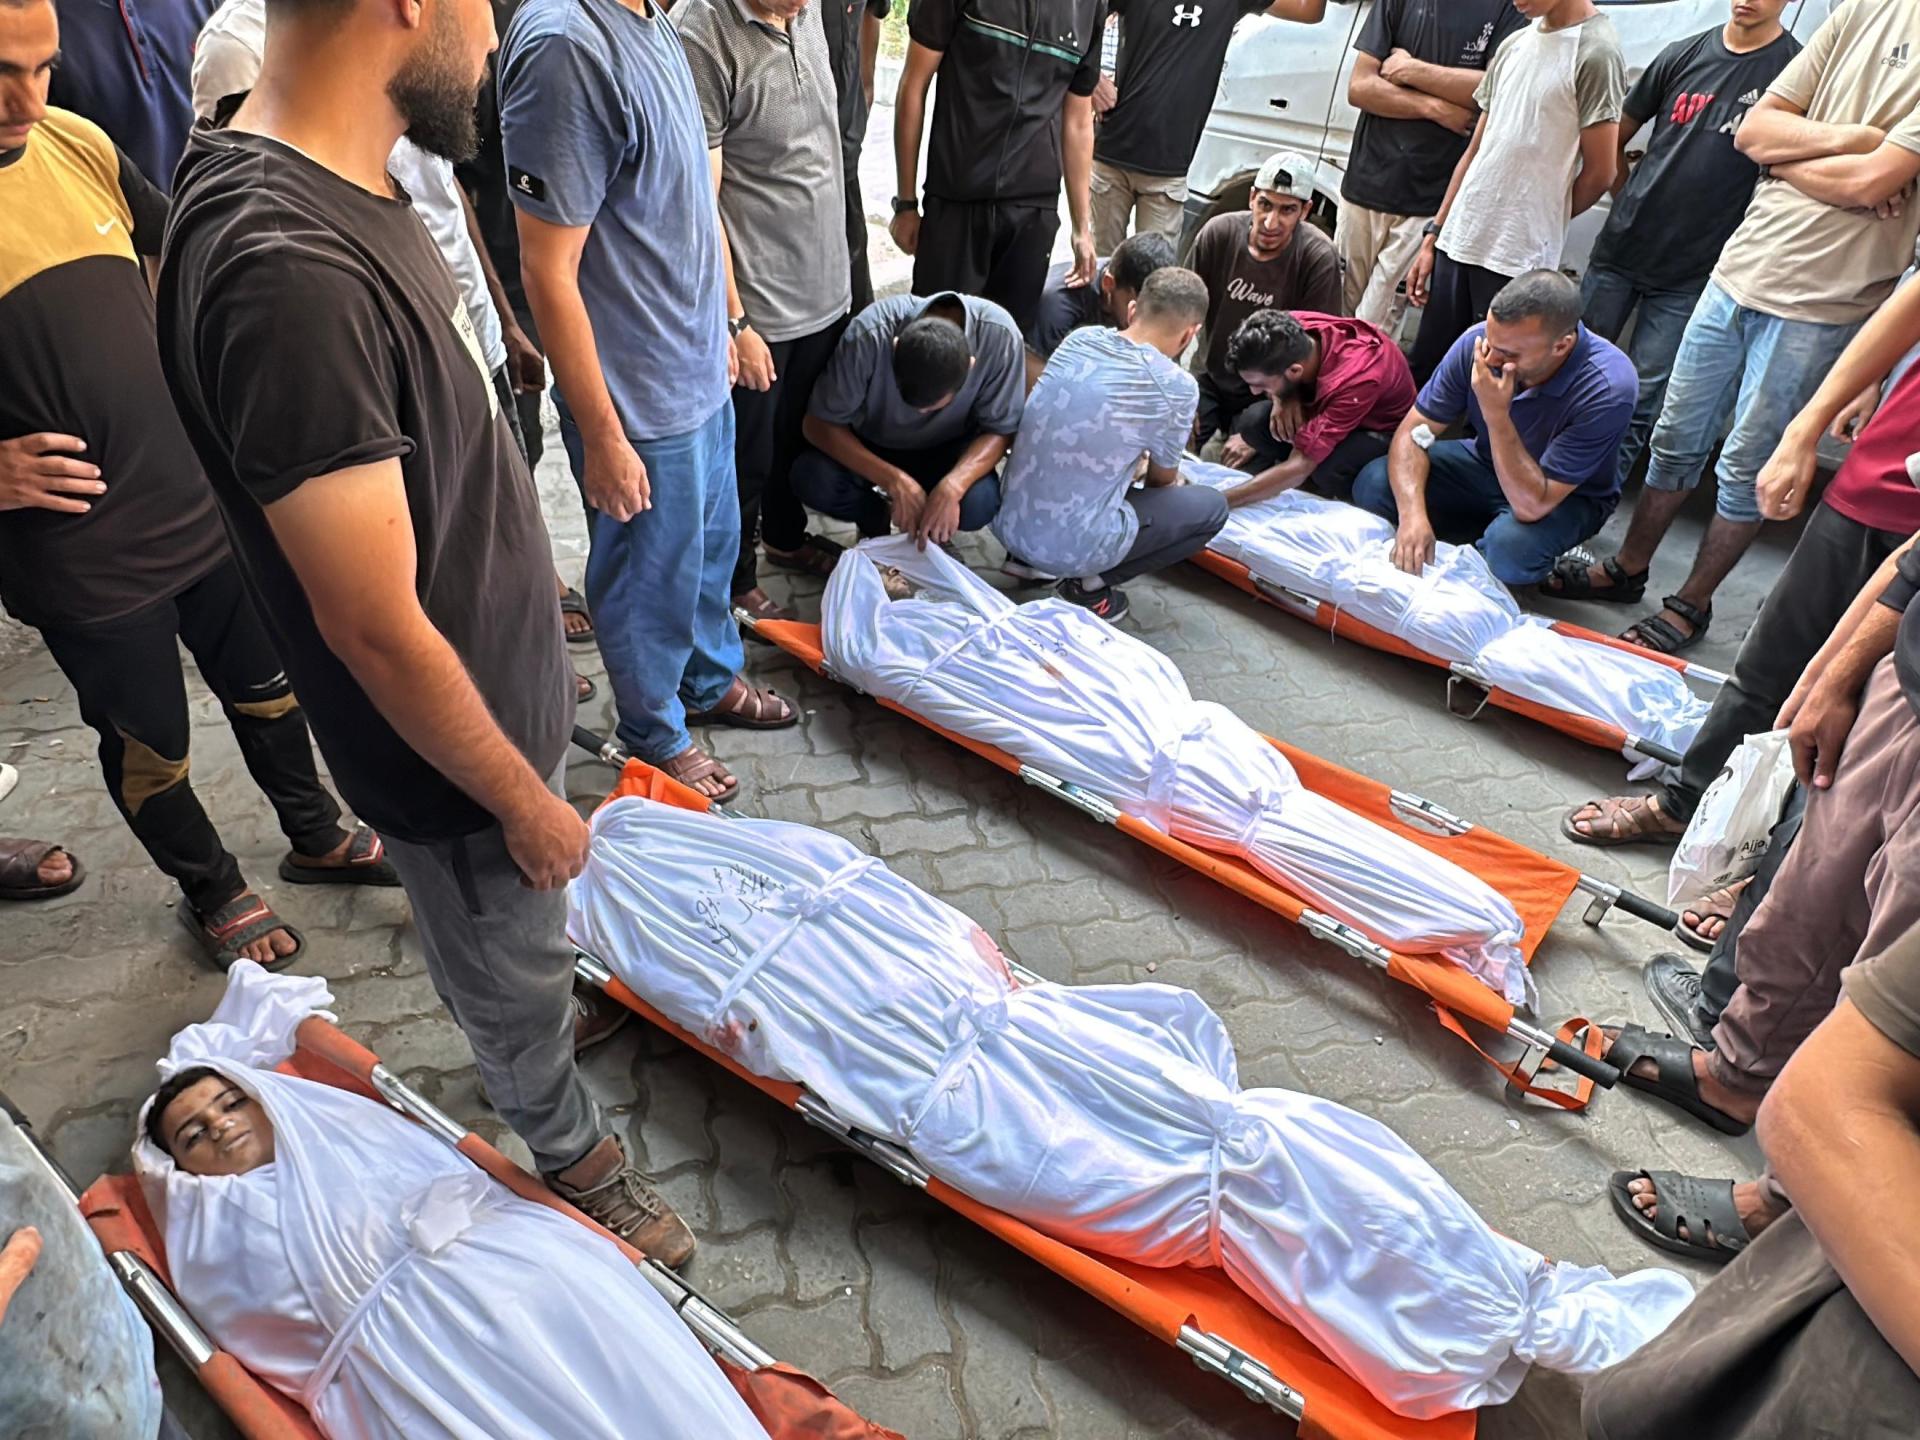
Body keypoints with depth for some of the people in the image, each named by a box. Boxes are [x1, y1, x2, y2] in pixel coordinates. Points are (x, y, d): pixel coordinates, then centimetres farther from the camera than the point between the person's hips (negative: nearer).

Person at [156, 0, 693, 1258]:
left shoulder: (342, 188, -3)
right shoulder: (289, 272, -34)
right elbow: (376, 628, -29)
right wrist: (526, 800, -16)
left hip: (508, 680, 8)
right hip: (452, 741, -8)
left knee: (525, 936, 33)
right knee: (510, 972, 19)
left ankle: (548, 1013, 61)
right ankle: (579, 1158, 46)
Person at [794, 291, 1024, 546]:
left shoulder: (998, 336, -30)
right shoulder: (870, 335, -33)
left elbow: (998, 430, -19)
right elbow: (817, 424, -24)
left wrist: (953, 485, -38)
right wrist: (895, 480, -35)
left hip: (945, 449, 0)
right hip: (870, 446, 0)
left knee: (979, 502, -30)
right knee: (812, 480, -29)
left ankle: (930, 531, 5)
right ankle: (875, 516, 5)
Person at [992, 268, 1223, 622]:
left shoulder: (1080, 338, 3)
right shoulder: (1177, 387, -11)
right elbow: (1162, 479, 8)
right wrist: (1176, 480, 32)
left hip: (1007, 522, 6)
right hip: (1071, 546, -6)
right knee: (1211, 507, 12)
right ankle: (1091, 585, 3)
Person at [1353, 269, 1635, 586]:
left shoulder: (1609, 388, -34)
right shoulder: (1479, 341, -23)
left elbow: (1531, 506, -36)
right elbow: (1414, 430, -17)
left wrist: (1496, 415, -44)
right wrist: (1412, 512, -35)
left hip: (1568, 497, -4)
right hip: (1486, 463, 4)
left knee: (1511, 547, -38)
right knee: (1373, 485, -17)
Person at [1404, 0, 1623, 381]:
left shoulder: (1594, 52, -9)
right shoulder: (1513, 44, 12)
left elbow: (1599, 174, -7)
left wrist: (1541, 220, 7)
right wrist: (1433, 233, 12)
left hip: (1518, 260, -7)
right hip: (1458, 241, 7)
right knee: (1422, 371, 11)